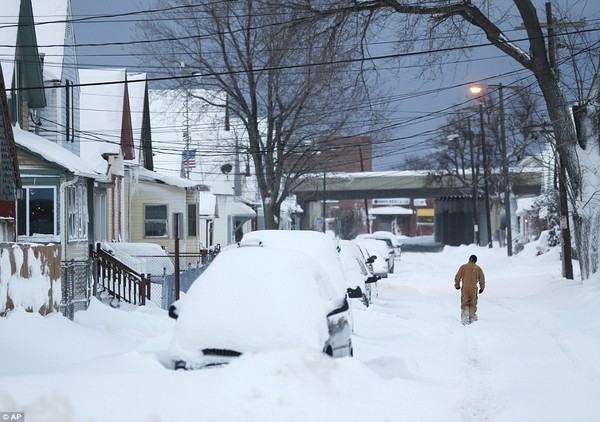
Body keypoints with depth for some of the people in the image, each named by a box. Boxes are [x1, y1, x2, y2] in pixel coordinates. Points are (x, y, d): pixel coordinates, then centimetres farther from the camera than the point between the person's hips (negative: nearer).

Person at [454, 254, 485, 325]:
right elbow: (482, 279, 7)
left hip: (465, 288, 0)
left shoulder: (463, 267, 2)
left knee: (464, 303, 5)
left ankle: (465, 318, -5)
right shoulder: (478, 268, 3)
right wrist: (482, 287, 19)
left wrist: (457, 285, 16)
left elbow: (457, 277, 2)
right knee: (473, 304, 9)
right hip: (473, 288, 0)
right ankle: (472, 317, 10)